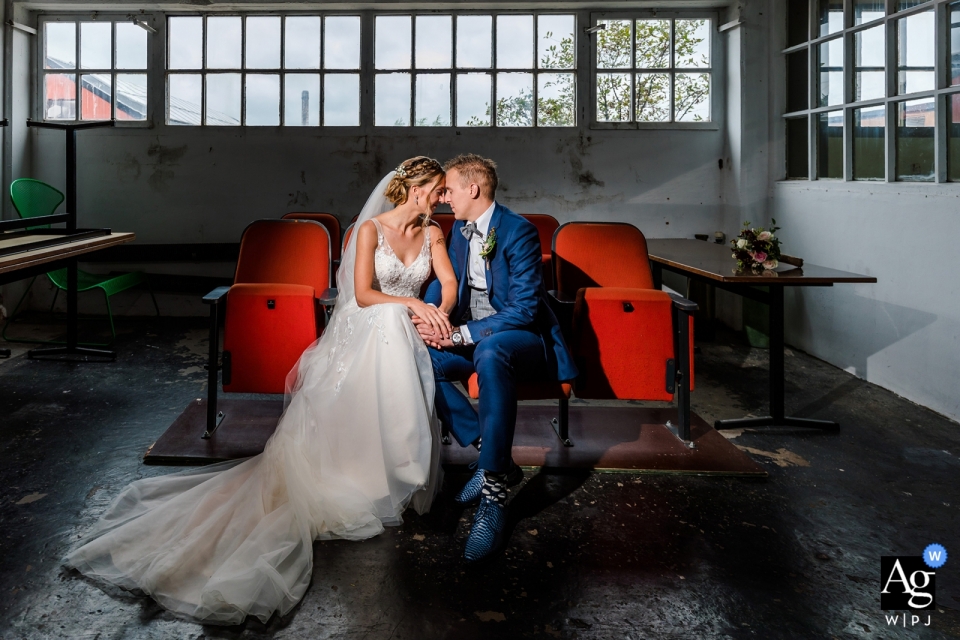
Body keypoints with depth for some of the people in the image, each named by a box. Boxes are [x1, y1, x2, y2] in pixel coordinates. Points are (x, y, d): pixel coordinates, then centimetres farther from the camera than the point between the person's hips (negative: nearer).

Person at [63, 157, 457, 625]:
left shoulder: (431, 233, 11)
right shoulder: (371, 228, -4)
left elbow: (449, 283, 3)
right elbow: (363, 294, -9)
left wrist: (440, 313, -18)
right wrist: (410, 303, -18)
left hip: (405, 333, 4)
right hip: (363, 331, -4)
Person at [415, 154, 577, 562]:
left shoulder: (519, 231, -17)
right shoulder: (460, 229, 8)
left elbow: (522, 310, -23)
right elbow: (444, 279, 12)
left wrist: (460, 334, -28)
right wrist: (427, 315, -12)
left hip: (521, 338, -8)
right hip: (473, 338, 8)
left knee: (489, 353, -41)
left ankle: (495, 491, -37)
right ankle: (488, 451, -9)